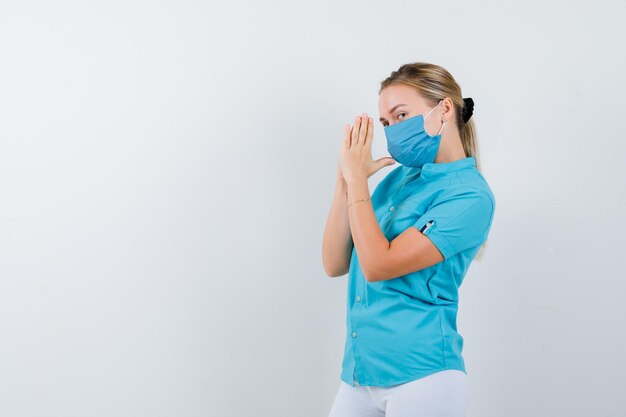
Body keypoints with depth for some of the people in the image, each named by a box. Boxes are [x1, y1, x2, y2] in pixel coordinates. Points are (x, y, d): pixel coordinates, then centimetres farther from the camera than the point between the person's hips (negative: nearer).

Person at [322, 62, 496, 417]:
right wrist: (346, 181, -4)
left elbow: (378, 266, -19)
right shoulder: (399, 177, 9)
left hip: (420, 377, -6)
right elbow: (335, 264, 5)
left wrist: (357, 180, -10)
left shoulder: (470, 196, -12)